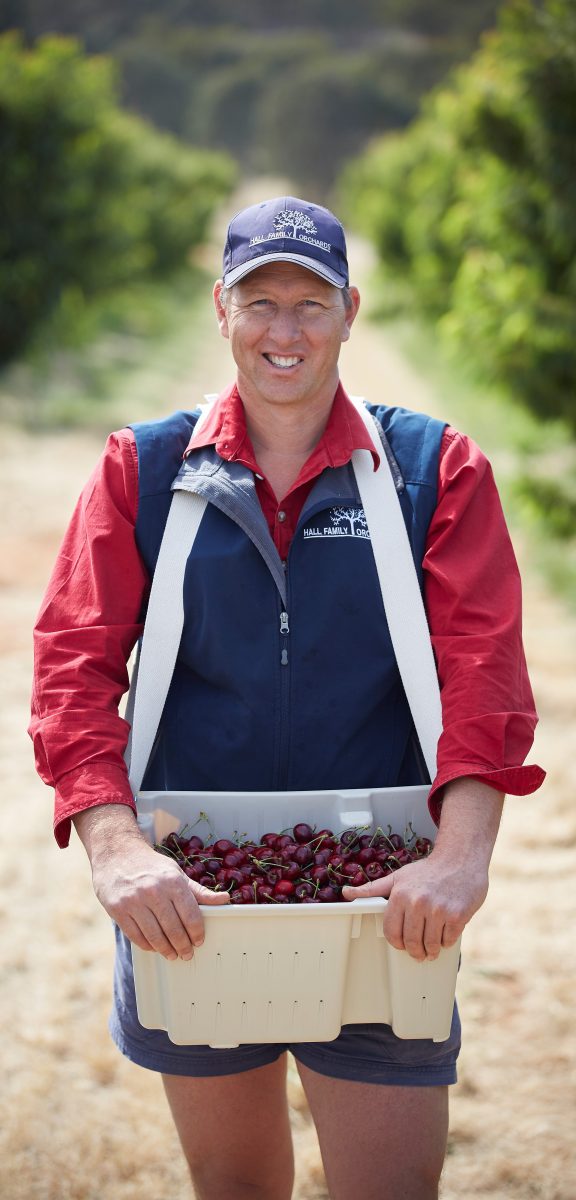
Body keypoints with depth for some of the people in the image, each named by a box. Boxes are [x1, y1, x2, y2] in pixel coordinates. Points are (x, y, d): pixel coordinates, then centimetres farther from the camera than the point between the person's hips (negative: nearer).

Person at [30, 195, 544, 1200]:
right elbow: (75, 662, -5)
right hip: (188, 896, 1)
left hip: (380, 900, -1)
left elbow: (482, 666, -9)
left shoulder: (436, 469, 1)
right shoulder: (143, 468, 3)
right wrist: (113, 847, -20)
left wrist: (462, 856, -24)